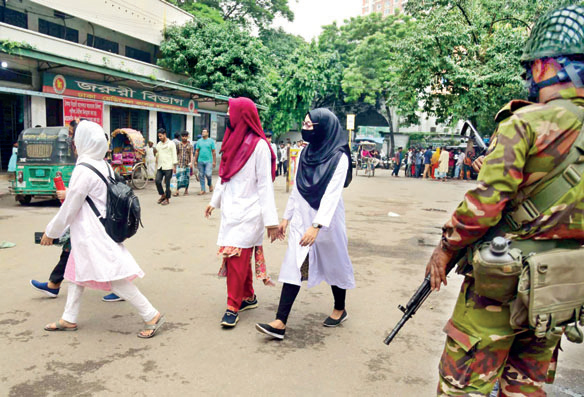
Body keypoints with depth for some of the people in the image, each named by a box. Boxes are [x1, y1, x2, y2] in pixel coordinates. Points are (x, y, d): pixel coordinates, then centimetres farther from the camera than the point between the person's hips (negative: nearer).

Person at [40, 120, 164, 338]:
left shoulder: (83, 170, -19)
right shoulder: (105, 166, 6)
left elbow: (70, 208, -13)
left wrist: (50, 232, 0)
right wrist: (68, 195, 29)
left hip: (92, 235, -10)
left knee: (116, 278, -7)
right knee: (77, 271, 20)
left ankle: (151, 316, -3)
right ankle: (68, 319, 31)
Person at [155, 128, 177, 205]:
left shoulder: (171, 143, -1)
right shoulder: (158, 144, 16)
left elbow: (174, 155, -3)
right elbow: (157, 155, 20)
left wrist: (174, 166, -8)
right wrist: (156, 165, 15)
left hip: (168, 167, -5)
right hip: (160, 167, 5)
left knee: (167, 183, -2)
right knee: (157, 181, -4)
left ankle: (167, 199, 7)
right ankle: (163, 195, 16)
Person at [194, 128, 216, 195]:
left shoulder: (211, 141, 2)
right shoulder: (199, 141, 10)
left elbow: (213, 152, 1)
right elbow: (196, 151, 11)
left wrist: (214, 161, -4)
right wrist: (195, 161, 7)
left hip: (208, 161, -3)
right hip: (200, 161, 3)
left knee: (208, 174, -14)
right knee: (201, 176, 4)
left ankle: (210, 184, 16)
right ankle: (203, 190, 13)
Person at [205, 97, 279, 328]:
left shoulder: (259, 145, -11)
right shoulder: (234, 141, 12)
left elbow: (265, 184, -13)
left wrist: (271, 220, -15)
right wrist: (214, 201, 27)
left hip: (247, 212, -7)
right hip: (230, 210, 7)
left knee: (237, 257, -7)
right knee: (239, 257, 12)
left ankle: (233, 307, 4)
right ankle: (249, 297, 27)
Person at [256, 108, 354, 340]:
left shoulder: (339, 157, -13)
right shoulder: (304, 154, 6)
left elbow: (332, 194, -23)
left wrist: (317, 226, -31)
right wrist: (287, 217, 13)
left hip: (327, 221, -5)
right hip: (301, 220, 5)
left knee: (333, 265, 12)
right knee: (294, 269, -1)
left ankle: (340, 310, 35)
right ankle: (280, 323, -2)